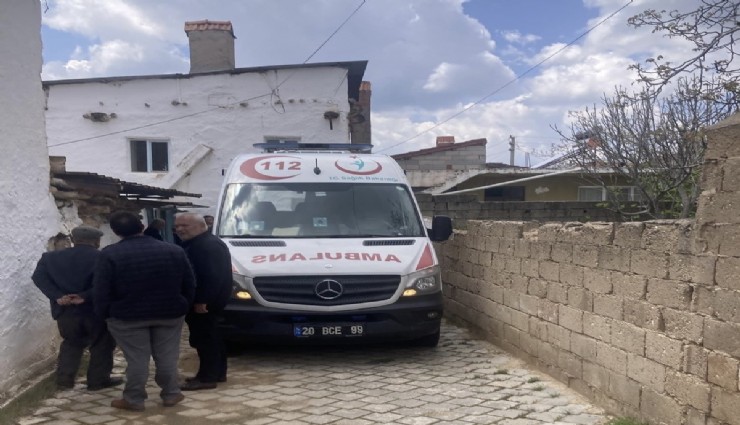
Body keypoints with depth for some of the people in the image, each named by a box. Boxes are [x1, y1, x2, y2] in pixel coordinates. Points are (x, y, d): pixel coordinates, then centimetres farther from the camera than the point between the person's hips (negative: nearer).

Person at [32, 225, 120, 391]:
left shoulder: (51, 257, 9)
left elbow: (38, 277, -4)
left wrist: (57, 296, -14)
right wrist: (85, 296, -21)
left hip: (65, 311, 4)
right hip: (97, 311, -4)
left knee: (71, 344, 23)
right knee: (102, 345, 12)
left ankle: (64, 379, 19)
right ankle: (98, 380, 13)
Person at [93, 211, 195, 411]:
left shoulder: (110, 254, -10)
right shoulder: (174, 250, 0)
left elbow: (101, 291, -8)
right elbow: (189, 285, 5)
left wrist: (104, 313, 4)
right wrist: (183, 307, 14)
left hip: (127, 316, -3)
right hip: (170, 313, 3)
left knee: (136, 359, 5)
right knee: (167, 357, 12)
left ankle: (134, 400, 12)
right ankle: (171, 394, 20)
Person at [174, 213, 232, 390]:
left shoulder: (209, 246, -19)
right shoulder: (193, 244, 17)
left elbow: (213, 276, -26)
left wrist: (201, 301, -25)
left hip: (205, 303, -11)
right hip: (205, 301, 11)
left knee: (204, 338, -6)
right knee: (210, 337, 16)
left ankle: (207, 377, -1)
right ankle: (217, 372, 24)